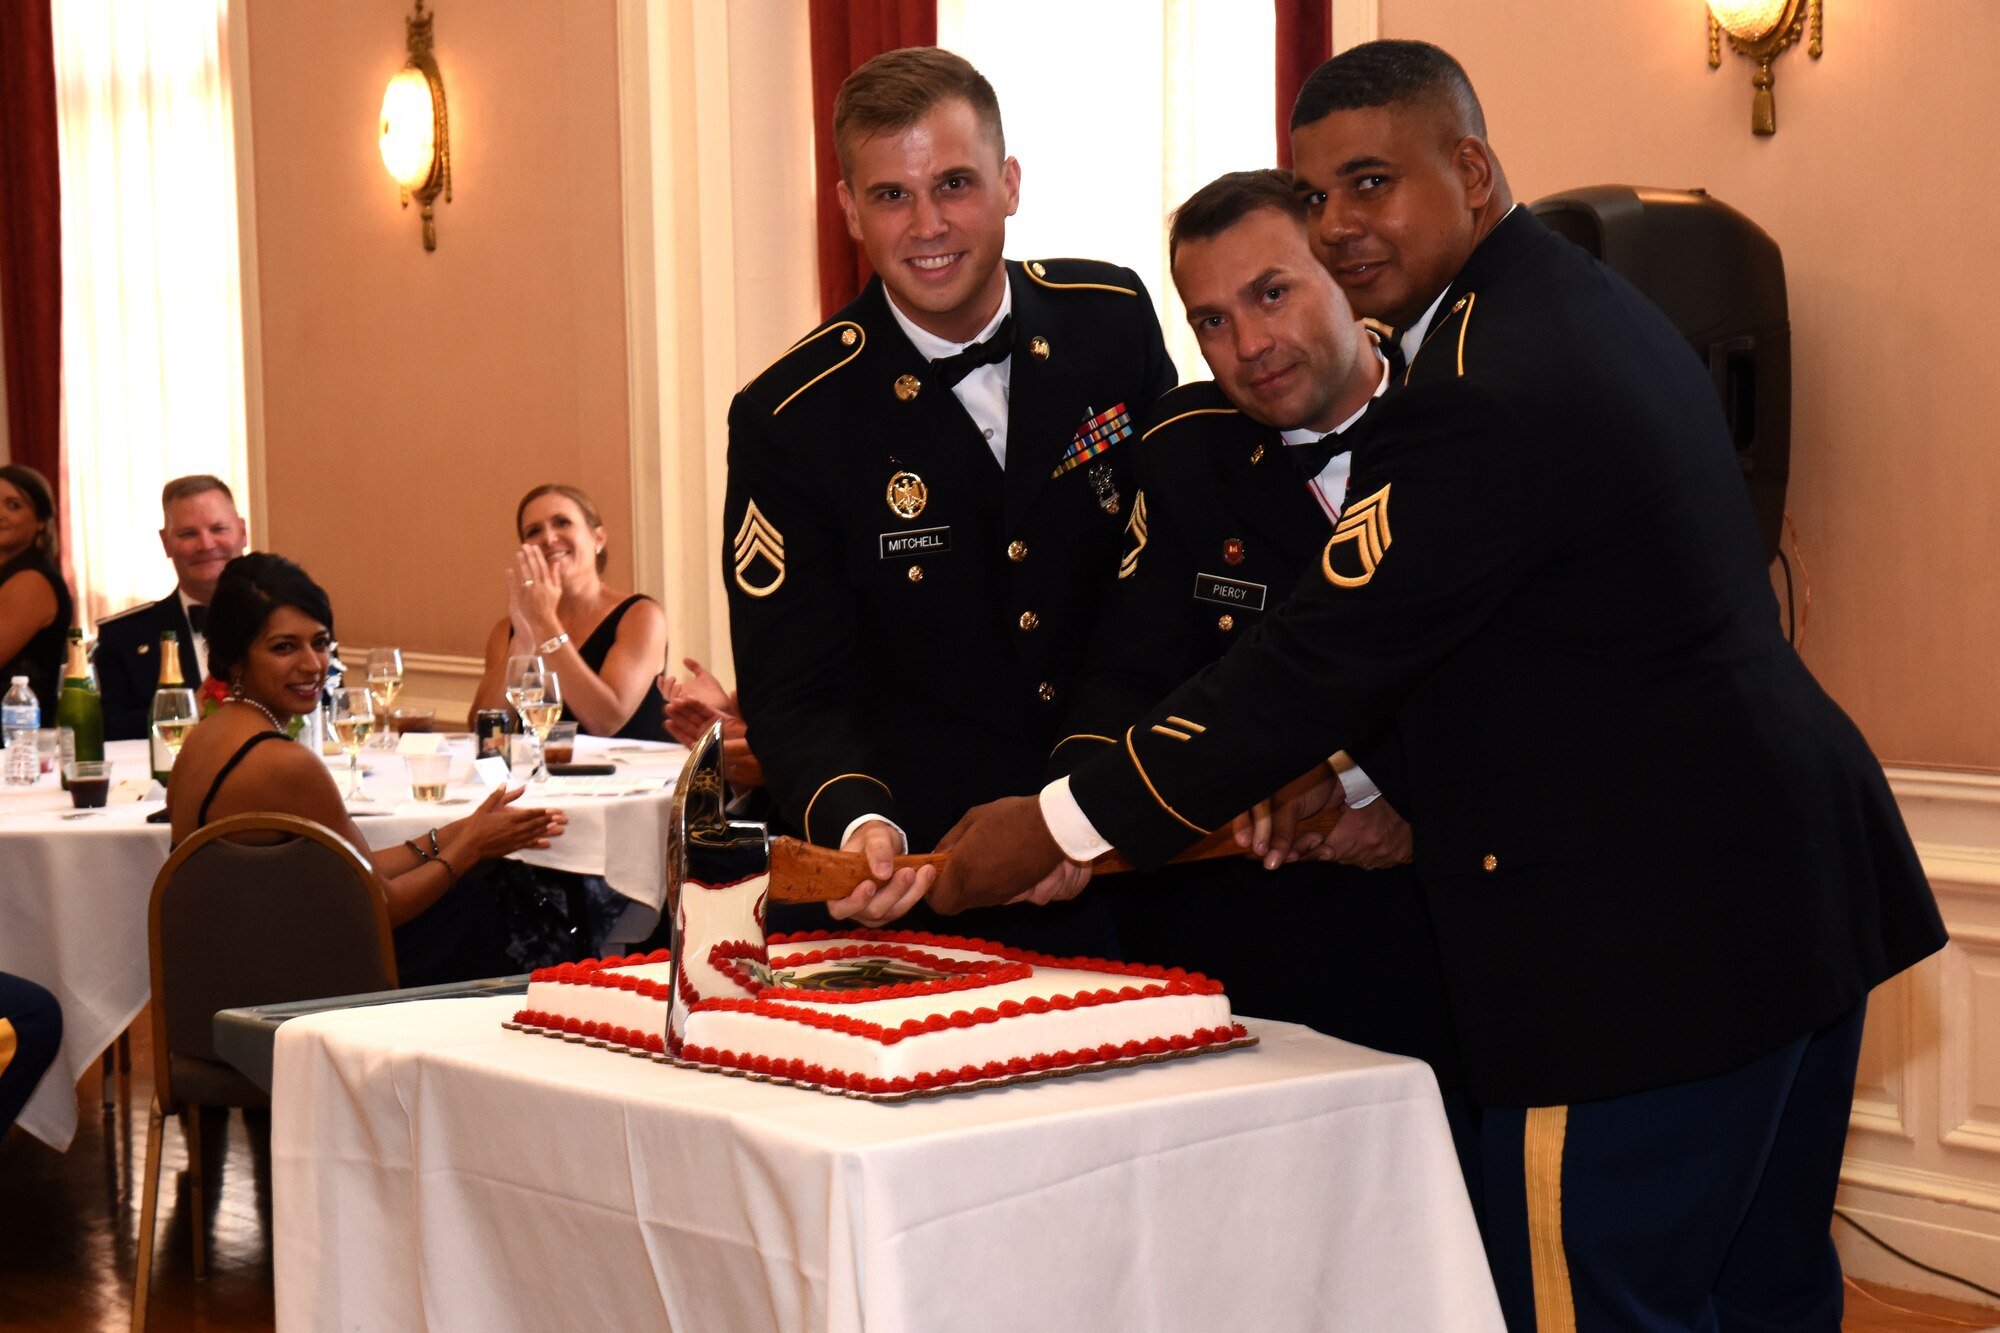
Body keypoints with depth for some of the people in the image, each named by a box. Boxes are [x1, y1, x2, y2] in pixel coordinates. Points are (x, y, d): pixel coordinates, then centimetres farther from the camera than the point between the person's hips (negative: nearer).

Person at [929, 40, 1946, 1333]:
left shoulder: (1484, 390, -20)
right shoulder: (1590, 307, 12)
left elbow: (1317, 656, -18)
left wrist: (1060, 829, -11)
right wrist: (1356, 757, 9)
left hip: (1647, 929, -11)